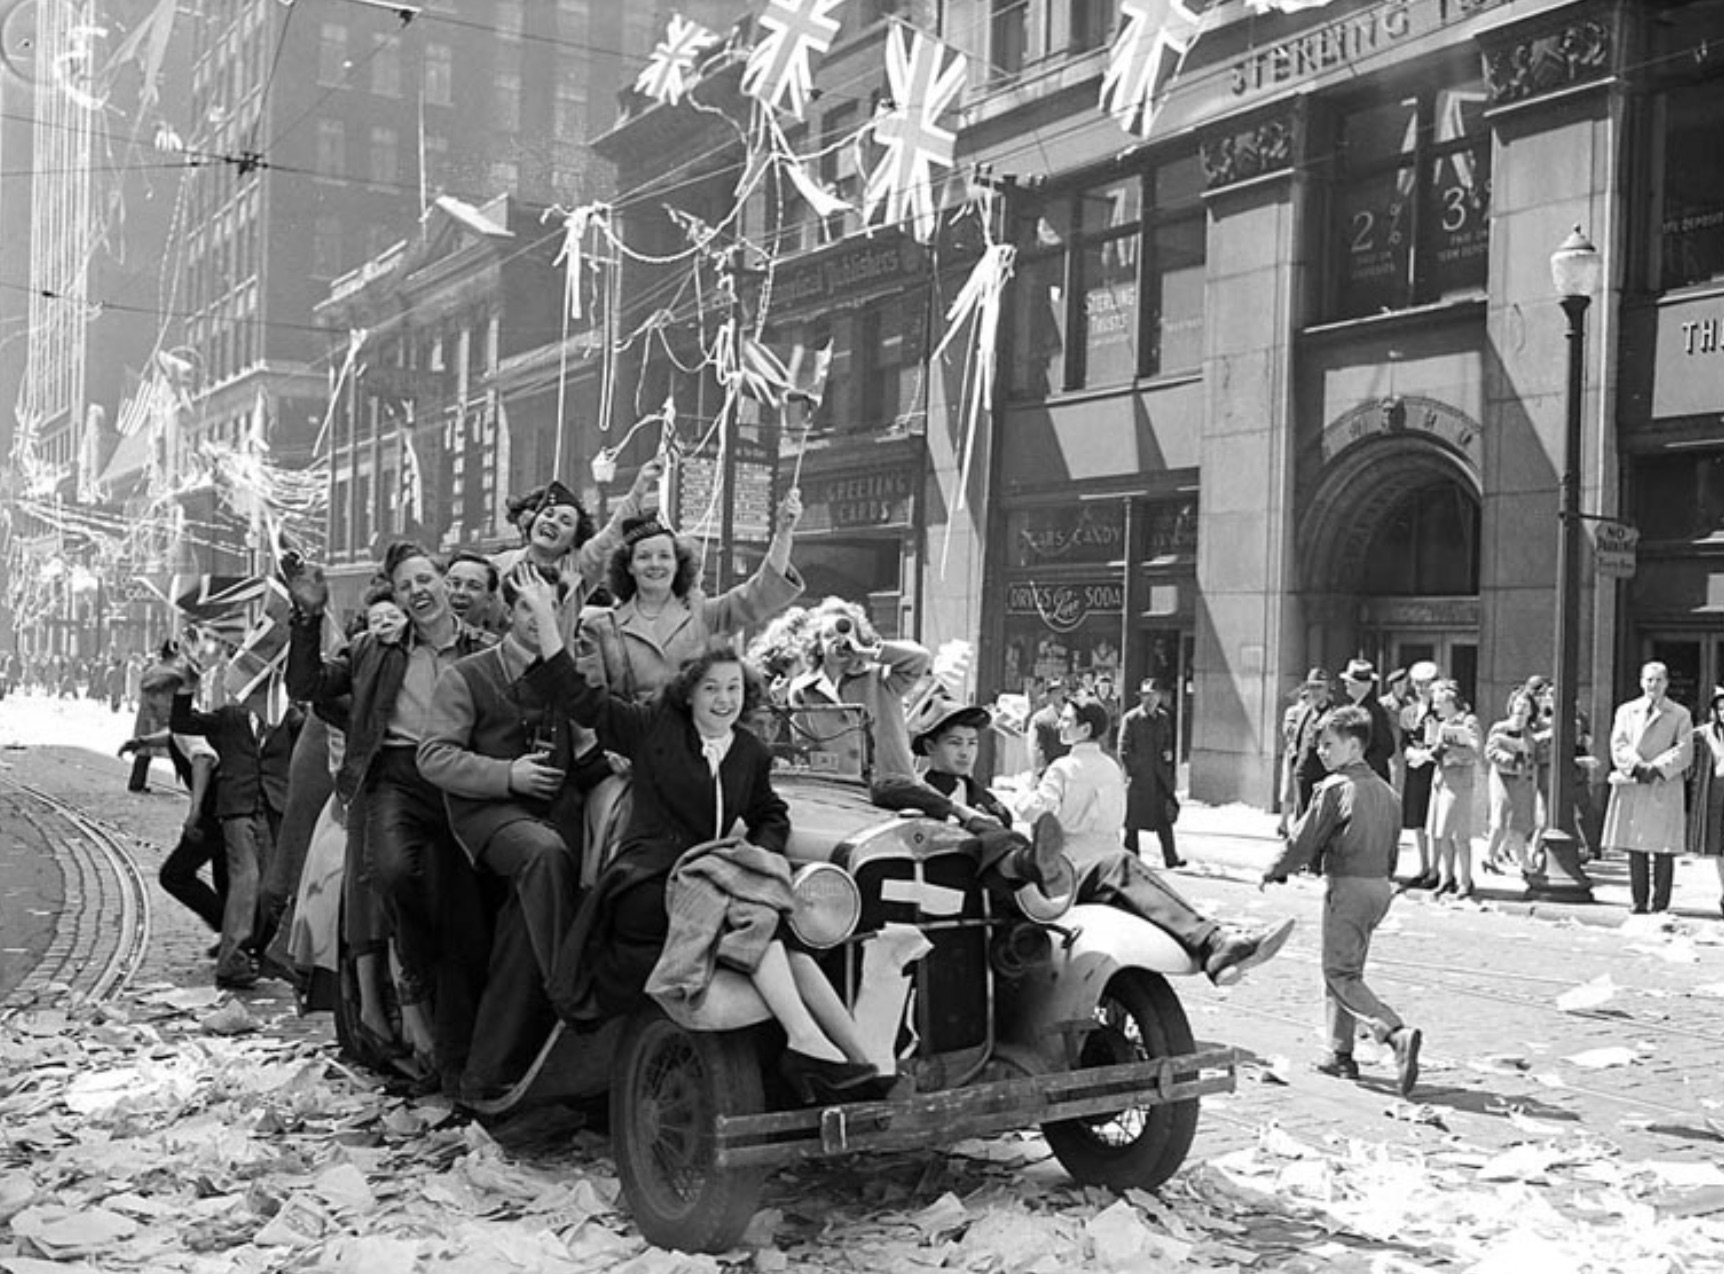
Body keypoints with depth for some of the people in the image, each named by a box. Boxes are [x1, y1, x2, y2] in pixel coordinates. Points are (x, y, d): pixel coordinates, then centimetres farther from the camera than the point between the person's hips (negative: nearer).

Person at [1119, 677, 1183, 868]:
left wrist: (1168, 754, 4)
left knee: (1165, 818, 1)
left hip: (1160, 776, 5)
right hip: (1138, 777, -4)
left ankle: (1170, 858, 4)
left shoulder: (1164, 718, 12)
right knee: (1133, 822, 3)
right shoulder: (1130, 719, -6)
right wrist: (1129, 774, -13)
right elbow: (1123, 750, -7)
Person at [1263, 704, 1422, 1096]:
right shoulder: (1385, 791, 10)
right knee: (1346, 968, 18)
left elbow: (1303, 841, -10)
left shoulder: (1334, 789, -13)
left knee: (1341, 975, -3)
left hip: (1346, 886, -8)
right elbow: (1392, 849, 15)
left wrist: (1275, 871, 6)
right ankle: (1341, 1055, 22)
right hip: (1381, 885, 8)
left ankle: (1398, 1033, -22)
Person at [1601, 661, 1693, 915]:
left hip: (1665, 787, -2)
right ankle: (1639, 903, 8)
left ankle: (1660, 904, 0)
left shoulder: (1680, 715, 9)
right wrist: (1637, 766, -13)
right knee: (1635, 848, 2)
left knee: (1663, 850, -4)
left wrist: (1657, 768, -14)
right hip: (1631, 785, 2)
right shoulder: (1626, 711, 15)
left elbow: (1684, 751, -1)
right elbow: (1618, 745, 4)